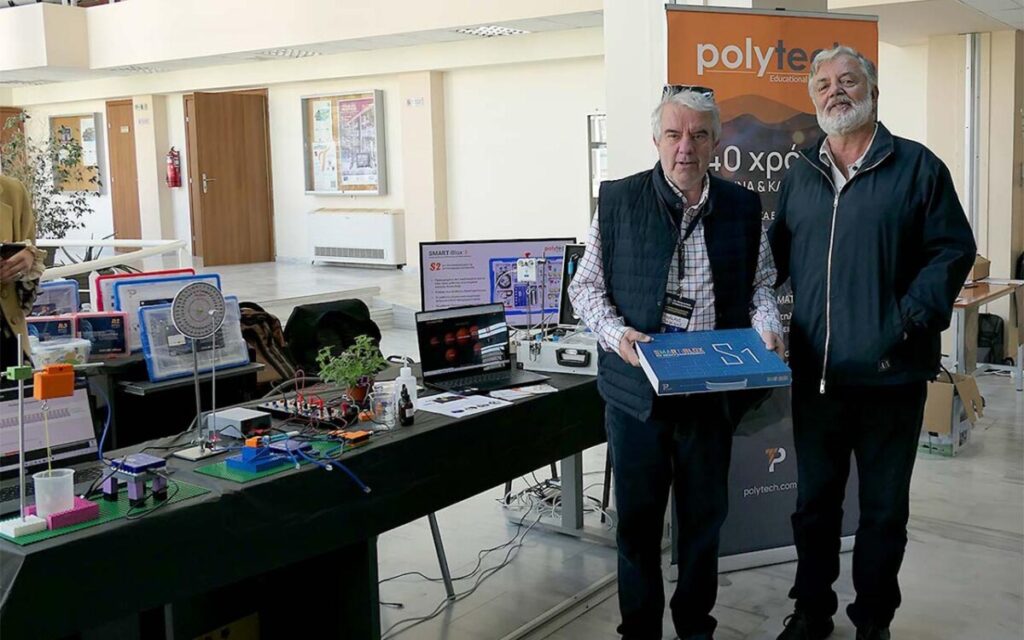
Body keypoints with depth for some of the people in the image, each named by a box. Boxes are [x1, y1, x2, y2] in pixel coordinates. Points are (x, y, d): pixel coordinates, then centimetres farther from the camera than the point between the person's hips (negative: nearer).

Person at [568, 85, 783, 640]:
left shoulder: (743, 208, 4)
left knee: (704, 516, 14)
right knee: (637, 517, 9)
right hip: (636, 387, -2)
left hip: (713, 390, 2)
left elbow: (760, 282, 14)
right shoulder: (617, 200, -2)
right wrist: (615, 333, -16)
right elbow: (586, 285, 1)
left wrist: (765, 323, -6)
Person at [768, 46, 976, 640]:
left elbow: (953, 251, -6)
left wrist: (911, 319, -18)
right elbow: (779, 257, 15)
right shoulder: (800, 176, 11)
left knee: (885, 507, 10)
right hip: (814, 373, 4)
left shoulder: (917, 166, -2)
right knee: (814, 500, 15)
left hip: (891, 372, -3)